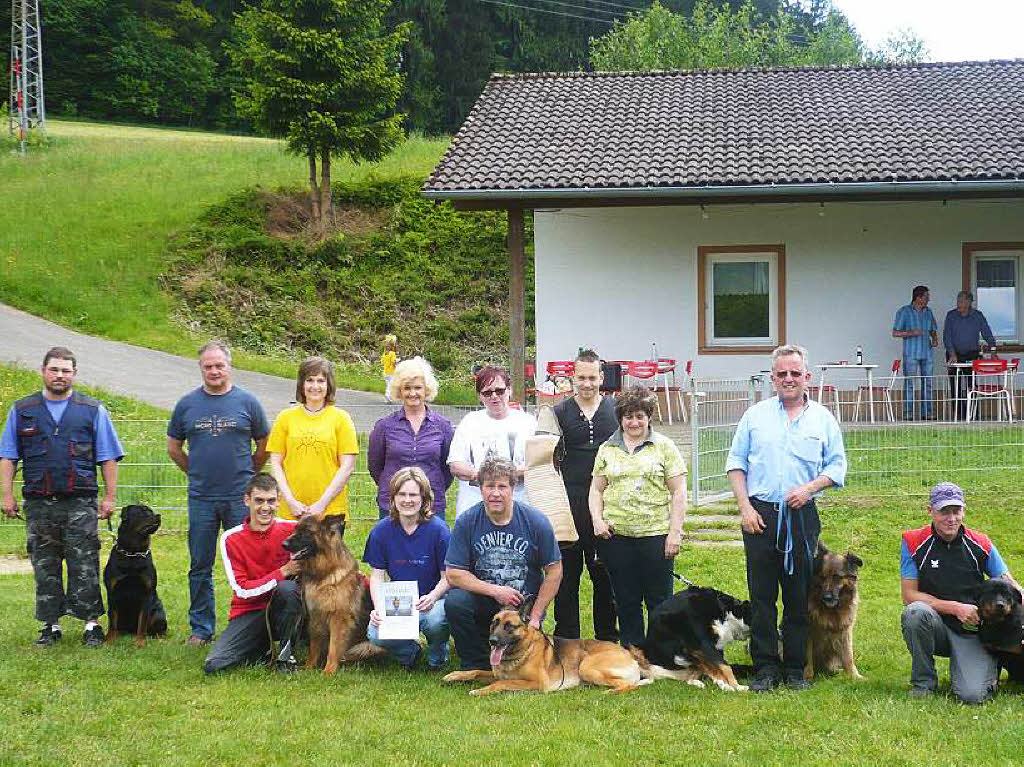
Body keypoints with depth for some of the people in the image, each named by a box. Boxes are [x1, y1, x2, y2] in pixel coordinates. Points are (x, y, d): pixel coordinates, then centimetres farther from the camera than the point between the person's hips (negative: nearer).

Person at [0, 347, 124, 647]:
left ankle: (91, 623, 2)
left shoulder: (93, 410, 8)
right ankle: (50, 625, 14)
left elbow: (108, 458, 7)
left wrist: (109, 497, 0)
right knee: (45, 567, 6)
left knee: (85, 566, -4)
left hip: (80, 502, -2)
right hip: (38, 504, 2)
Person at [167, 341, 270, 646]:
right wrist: (195, 473, 14)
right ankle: (201, 628, 16)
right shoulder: (187, 404, 6)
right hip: (201, 498, 2)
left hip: (240, 497, -2)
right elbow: (174, 447, 17)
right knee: (200, 566, 7)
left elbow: (264, 446, 10)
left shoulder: (247, 402, 2)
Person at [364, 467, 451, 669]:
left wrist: (432, 597, -27)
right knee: (376, 634, -28)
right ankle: (409, 651, 9)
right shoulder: (381, 531, -2)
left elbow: (447, 576, -7)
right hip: (396, 602, 2)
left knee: (434, 620, -36)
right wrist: (379, 608, -17)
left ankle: (437, 652, 3)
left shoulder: (437, 529, -10)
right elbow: (377, 576, 1)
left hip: (432, 599, -2)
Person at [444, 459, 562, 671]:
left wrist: (535, 616, -6)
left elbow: (554, 571, -2)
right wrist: (495, 591, -18)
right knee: (454, 601, -30)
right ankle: (476, 665, -9)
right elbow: (453, 574, -8)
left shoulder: (536, 521, -8)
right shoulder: (466, 522, -8)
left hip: (524, 603, -1)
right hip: (483, 601, 1)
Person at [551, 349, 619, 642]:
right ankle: (566, 639, 10)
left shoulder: (616, 410, 8)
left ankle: (607, 638, 17)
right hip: (569, 504, -1)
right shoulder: (560, 412, 4)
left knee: (606, 573, 7)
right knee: (567, 573, 2)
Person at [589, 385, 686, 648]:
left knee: (659, 600, 1)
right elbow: (597, 489, 15)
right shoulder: (607, 449, 12)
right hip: (616, 535, 3)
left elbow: (678, 492, 0)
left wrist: (675, 532, -7)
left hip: (655, 533, -3)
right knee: (626, 600, 10)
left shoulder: (664, 446, 2)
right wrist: (597, 520, -2)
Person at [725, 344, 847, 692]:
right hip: (760, 515, 0)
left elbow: (837, 465, 8)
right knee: (761, 595, 0)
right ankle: (765, 668, 6)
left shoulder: (823, 419, 7)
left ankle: (795, 669, 12)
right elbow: (736, 462, 7)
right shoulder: (755, 415, 8)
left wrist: (809, 488, -9)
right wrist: (745, 507, -3)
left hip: (802, 516, 0)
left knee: (799, 595, 3)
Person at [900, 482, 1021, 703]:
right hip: (935, 628, 0)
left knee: (973, 695, -23)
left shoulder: (980, 545, -1)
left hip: (972, 633, 0)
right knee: (916, 612, -35)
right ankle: (923, 682, -10)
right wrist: (956, 608, -18)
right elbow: (909, 595, -9)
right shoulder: (913, 542, -6)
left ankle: (988, 668, 16)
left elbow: (1010, 585, 3)